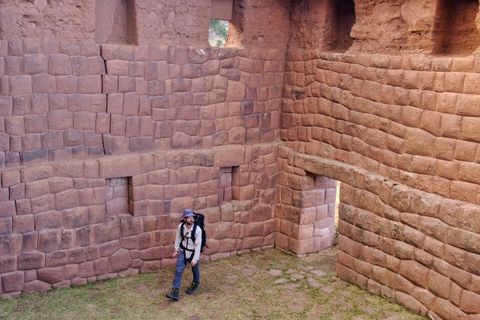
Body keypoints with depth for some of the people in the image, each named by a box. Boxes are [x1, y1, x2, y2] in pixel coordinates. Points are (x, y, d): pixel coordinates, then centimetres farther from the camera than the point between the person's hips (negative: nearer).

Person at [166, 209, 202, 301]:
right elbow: (178, 237, 3)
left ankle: (195, 284, 48)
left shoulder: (197, 230, -24)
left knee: (195, 270, 18)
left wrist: (195, 258, -19)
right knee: (178, 270, -8)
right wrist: (176, 250, 9)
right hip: (183, 252, 2)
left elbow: (198, 245, -20)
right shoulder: (181, 226, -15)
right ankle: (175, 292, -6)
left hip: (193, 253, -2)